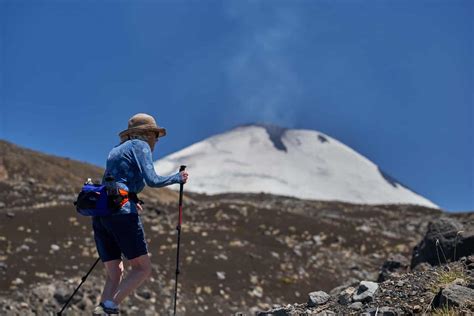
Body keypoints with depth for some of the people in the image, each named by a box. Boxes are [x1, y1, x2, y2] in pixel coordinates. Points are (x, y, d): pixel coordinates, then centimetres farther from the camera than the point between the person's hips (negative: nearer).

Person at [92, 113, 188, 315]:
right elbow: (152, 181, -7)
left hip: (100, 213, 8)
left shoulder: (116, 150, 26)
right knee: (143, 268, -1)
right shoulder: (140, 145, 5)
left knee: (114, 274, 9)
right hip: (122, 212, -8)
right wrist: (177, 178, 8)